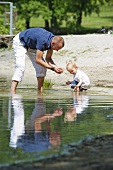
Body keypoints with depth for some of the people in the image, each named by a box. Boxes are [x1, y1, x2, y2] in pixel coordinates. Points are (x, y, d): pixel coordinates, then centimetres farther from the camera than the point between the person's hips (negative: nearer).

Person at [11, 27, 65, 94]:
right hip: (20, 42, -9)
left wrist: (56, 67, -18)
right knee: (21, 66, -25)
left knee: (42, 66, -1)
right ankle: (12, 92, -32)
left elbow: (48, 58, -1)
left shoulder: (52, 40, -14)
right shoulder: (43, 41, -39)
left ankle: (40, 91, 2)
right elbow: (38, 60, -33)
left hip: (31, 45, 9)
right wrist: (52, 68, -30)